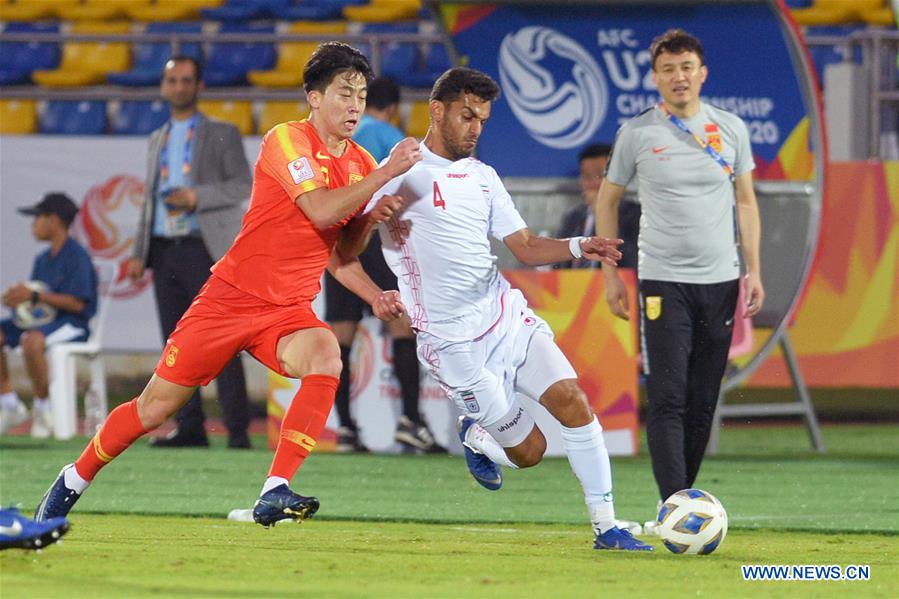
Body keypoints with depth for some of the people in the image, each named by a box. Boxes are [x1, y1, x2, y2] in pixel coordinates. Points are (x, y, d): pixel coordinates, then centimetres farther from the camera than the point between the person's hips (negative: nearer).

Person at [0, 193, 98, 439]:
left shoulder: (77, 255, -11)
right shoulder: (43, 259, 16)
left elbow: (76, 303, -18)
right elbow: (35, 300, 14)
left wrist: (34, 296, -21)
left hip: (75, 325, -9)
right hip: (42, 319, 9)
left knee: (32, 340, -38)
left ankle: (43, 408, -21)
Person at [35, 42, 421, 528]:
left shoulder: (362, 165, 7)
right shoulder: (287, 141, -12)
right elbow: (322, 211, -28)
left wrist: (375, 296, 3)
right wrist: (386, 173, -28)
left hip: (289, 310, 4)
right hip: (231, 299, -4)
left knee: (326, 357, -31)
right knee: (156, 406, 4)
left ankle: (275, 493, -33)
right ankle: (74, 480, 29)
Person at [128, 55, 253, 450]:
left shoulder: (222, 135, 6)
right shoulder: (157, 140, 21)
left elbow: (243, 186, -3)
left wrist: (196, 197, -15)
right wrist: (139, 253, 12)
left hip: (204, 249, -5)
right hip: (165, 251, 5)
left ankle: (237, 429, -13)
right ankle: (189, 427, 4)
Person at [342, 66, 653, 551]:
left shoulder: (483, 177, 14)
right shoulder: (402, 174, -7)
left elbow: (524, 247, 14)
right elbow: (344, 249, -9)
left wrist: (578, 247, -5)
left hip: (507, 315, 6)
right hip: (454, 342, -6)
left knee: (572, 400, -15)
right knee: (529, 450, -4)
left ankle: (606, 528, -8)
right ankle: (475, 437, 31)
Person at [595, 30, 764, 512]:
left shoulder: (731, 129, 7)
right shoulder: (637, 133, 1)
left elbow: (745, 201, 14)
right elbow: (608, 200, 10)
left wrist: (753, 270, 6)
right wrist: (610, 274, 5)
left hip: (720, 281, 3)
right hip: (663, 281, -3)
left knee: (704, 401, 5)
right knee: (668, 397, -12)